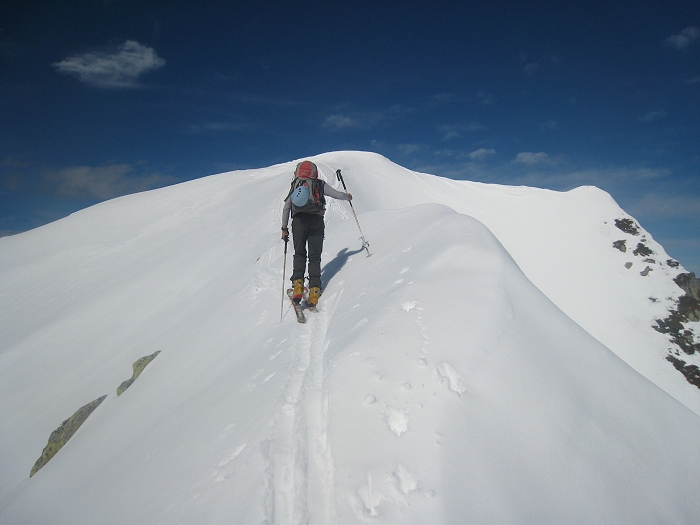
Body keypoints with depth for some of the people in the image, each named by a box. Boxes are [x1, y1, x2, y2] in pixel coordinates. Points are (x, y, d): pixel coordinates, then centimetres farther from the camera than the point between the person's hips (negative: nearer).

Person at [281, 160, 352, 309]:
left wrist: (284, 228, 18)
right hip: (316, 220, 0)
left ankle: (298, 284, -16)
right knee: (314, 256, 1)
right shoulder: (320, 184, 17)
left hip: (299, 220, 0)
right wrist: (347, 197, 41)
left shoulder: (294, 186, 20)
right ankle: (314, 291, -10)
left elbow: (286, 208, 15)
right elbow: (337, 194, 19)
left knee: (299, 254, 6)